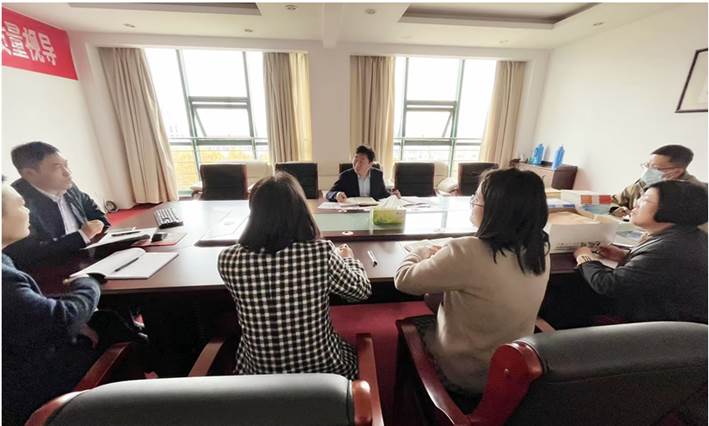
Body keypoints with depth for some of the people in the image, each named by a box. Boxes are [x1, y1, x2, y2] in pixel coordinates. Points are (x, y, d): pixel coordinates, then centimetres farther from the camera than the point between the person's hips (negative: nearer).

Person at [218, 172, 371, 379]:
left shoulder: (228, 259, -19)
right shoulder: (322, 253, -25)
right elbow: (362, 290, -6)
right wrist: (348, 258, 13)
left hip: (259, 374, 2)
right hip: (323, 370, -1)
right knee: (350, 347, 31)